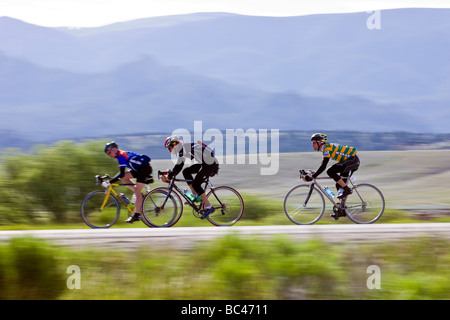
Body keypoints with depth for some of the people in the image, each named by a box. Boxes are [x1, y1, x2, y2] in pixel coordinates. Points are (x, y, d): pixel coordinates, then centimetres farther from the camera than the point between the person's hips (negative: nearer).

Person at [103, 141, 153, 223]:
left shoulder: (121, 156, -16)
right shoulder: (122, 154, 14)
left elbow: (121, 174, -23)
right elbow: (122, 174, 23)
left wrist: (109, 182, -23)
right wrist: (111, 180, 19)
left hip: (145, 168, -10)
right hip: (139, 169, 10)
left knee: (137, 192, -15)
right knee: (123, 178, 4)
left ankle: (136, 215, -17)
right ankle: (139, 195, 7)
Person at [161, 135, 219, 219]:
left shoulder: (183, 147, -14)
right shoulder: (184, 148, 16)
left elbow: (178, 167, -22)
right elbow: (178, 166, 23)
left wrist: (168, 177, -20)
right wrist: (170, 175, 19)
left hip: (211, 164, -10)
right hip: (204, 163, 10)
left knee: (195, 184, -12)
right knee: (186, 171, 9)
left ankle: (209, 207, -11)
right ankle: (196, 196, 10)